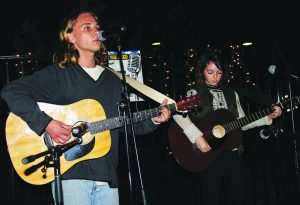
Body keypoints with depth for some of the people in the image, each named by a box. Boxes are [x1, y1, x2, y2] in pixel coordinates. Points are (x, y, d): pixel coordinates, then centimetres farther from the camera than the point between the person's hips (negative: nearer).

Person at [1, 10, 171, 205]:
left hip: (107, 177, 5)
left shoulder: (114, 81, 16)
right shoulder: (58, 74, -1)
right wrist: (46, 123, -19)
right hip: (70, 175, -5)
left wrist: (153, 120, 1)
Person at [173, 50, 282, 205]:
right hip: (208, 154, -4)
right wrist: (197, 137, -31)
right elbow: (177, 112, -23)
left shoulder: (231, 94, 13)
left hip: (231, 153, 5)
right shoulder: (194, 94, -3)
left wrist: (268, 117, 5)